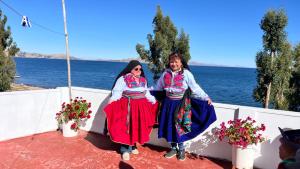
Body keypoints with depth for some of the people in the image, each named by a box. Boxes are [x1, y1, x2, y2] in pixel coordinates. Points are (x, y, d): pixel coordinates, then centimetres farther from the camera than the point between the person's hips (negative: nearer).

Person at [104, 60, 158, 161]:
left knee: (137, 127, 10)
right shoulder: (123, 79, -6)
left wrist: (154, 102, 24)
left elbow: (146, 93, 23)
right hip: (127, 107, -5)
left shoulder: (143, 80, 13)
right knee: (127, 128, -1)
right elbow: (117, 92, -12)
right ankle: (125, 150, 13)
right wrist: (111, 102, -28)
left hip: (140, 107, 6)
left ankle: (133, 146, 28)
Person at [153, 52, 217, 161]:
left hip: (181, 104, -4)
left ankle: (181, 149, 24)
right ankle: (173, 148, 28)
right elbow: (158, 88, 15)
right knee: (169, 126, 9)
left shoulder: (186, 74, -9)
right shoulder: (166, 73, 3)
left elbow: (195, 88, -9)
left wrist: (206, 98, -14)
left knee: (180, 127, 2)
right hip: (168, 103, 4)